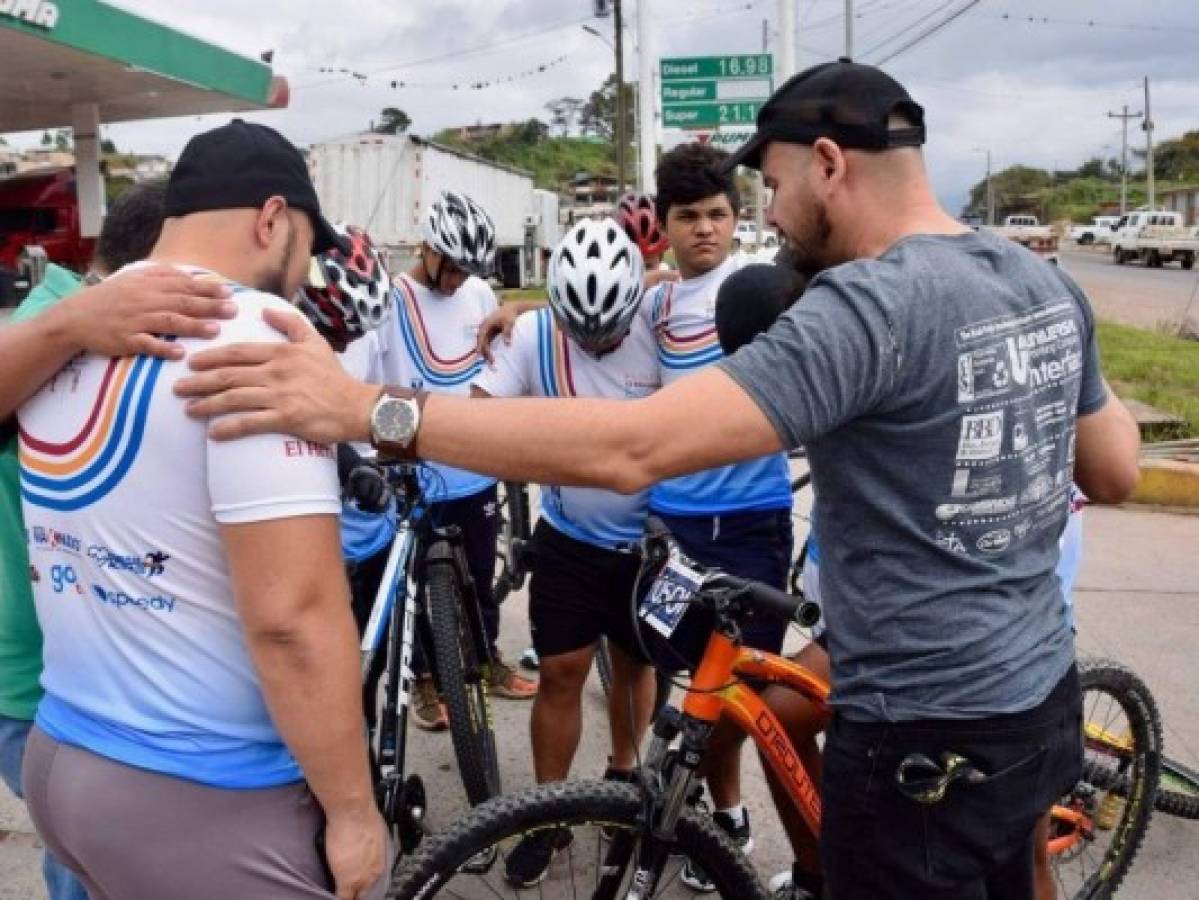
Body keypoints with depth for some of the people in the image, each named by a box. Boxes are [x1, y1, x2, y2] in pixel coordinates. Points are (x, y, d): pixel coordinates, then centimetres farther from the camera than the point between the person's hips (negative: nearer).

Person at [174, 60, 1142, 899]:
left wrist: (370, 409, -33)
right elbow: (1116, 474, 13)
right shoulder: (1049, 285, 2)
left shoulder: (872, 306, -26)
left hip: (927, 741, -9)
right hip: (1042, 701, 9)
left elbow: (629, 447, -36)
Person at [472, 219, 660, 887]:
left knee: (635, 662, 16)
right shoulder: (532, 334, -12)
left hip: (645, 541, 0)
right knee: (561, 673, 4)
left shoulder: (657, 332, -14)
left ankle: (623, 776, 41)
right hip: (568, 541, 0)